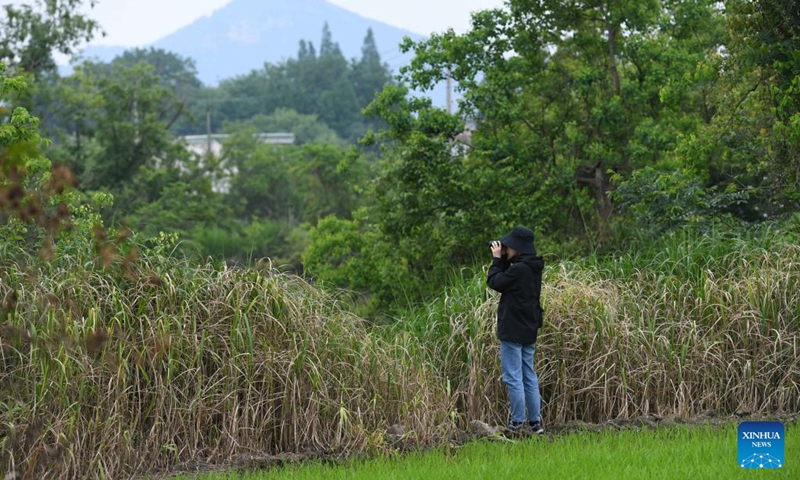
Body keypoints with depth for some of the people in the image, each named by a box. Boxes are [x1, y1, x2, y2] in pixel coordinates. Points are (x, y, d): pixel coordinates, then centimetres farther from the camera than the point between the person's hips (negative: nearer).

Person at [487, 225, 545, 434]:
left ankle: (518, 422, -3)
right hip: (529, 331, 9)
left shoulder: (519, 269, -19)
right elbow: (506, 279, 18)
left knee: (513, 377, -4)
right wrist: (503, 259, 11)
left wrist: (497, 259, -1)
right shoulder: (532, 268, 10)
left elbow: (495, 282, -12)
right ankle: (535, 421, 14)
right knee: (529, 376, 13)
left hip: (513, 331, -9)